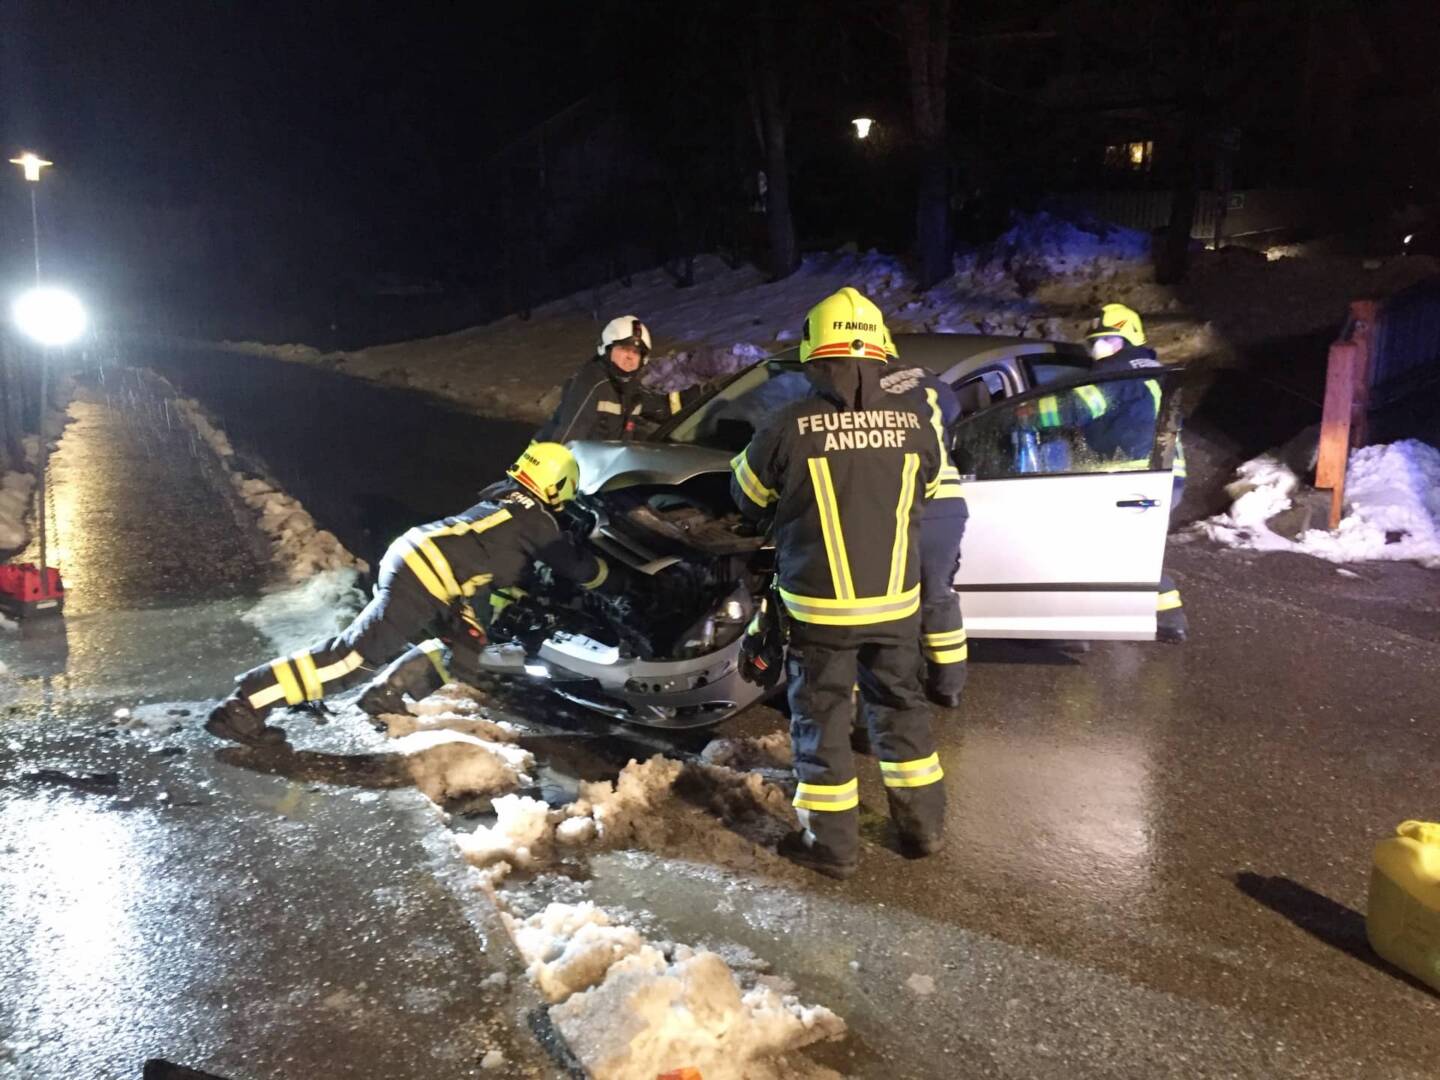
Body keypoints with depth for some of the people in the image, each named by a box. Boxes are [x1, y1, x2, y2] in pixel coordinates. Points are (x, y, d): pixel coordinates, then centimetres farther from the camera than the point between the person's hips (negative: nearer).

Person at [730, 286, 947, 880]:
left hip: (819, 603, -3)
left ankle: (832, 844, 21)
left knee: (821, 715, 11)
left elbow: (747, 496, 0)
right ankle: (923, 824, 32)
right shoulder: (913, 417, -6)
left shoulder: (791, 424, -16)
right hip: (896, 597, 4)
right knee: (899, 702, 20)